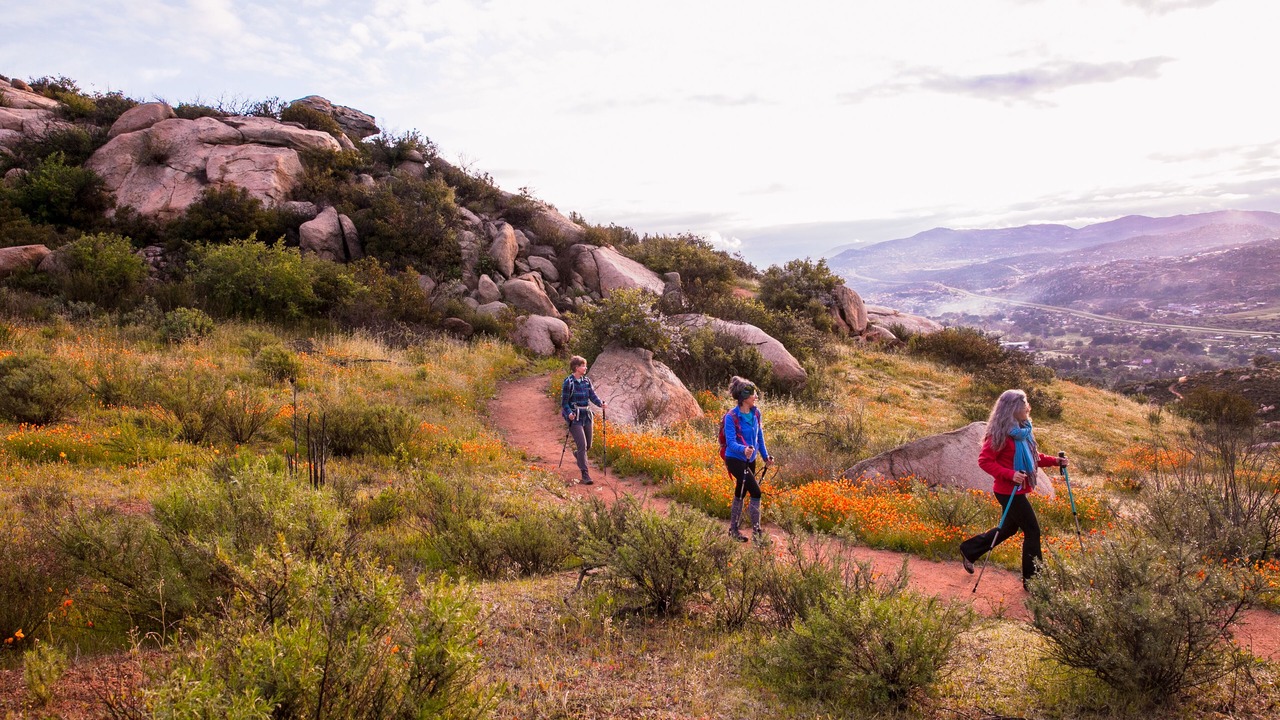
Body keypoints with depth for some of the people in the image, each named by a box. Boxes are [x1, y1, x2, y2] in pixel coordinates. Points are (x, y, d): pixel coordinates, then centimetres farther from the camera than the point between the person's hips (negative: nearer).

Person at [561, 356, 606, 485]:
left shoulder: (587, 381, 6)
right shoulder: (568, 382, -11)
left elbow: (592, 396, 3)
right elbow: (564, 402, -9)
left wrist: (601, 403, -16)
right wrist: (569, 413, -25)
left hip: (586, 416, 6)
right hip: (574, 417, -6)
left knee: (588, 445, 14)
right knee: (582, 445, -13)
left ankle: (577, 454, 49)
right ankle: (585, 475, -8)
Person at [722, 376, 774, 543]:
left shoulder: (756, 413, 0)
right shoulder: (731, 417, -19)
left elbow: (759, 436, 12)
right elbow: (731, 442, -24)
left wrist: (766, 456, 13)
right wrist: (743, 449, -43)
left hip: (750, 460, 7)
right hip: (735, 460, -7)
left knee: (740, 494, 17)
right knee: (756, 492, -14)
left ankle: (733, 530, 30)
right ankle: (756, 532, -5)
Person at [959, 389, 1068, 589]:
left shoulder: (1023, 430, 7)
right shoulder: (1001, 433, -20)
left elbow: (1034, 456, 16)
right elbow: (984, 460, -20)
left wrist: (1055, 461, 3)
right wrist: (1010, 474, -28)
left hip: (1017, 490, 9)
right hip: (1008, 491, -9)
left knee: (1009, 528, 19)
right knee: (1032, 530, -2)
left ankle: (969, 550, 32)